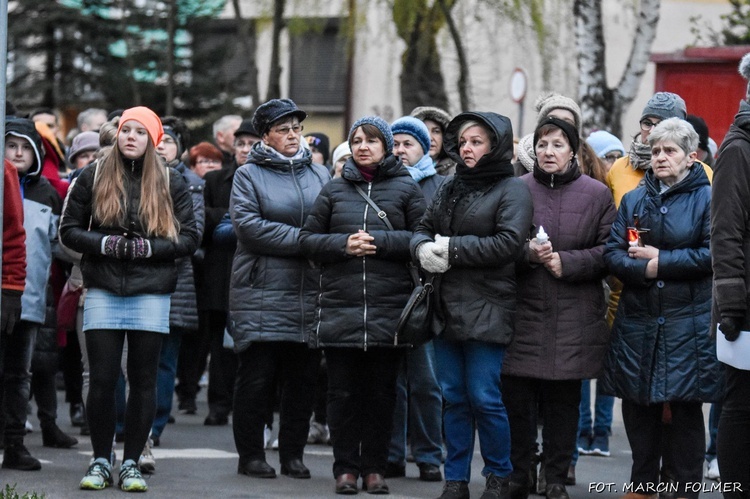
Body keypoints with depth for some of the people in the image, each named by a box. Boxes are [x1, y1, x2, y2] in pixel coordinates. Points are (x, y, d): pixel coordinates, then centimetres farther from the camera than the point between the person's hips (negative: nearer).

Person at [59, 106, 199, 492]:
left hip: (151, 295, 0)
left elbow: (189, 238, 5)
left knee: (143, 381, 3)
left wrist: (149, 248, -11)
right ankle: (100, 461, 10)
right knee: (102, 380, -2)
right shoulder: (93, 178, 6)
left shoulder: (171, 184, 6)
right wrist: (104, 244, -11)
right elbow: (69, 229, 6)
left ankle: (131, 463, 11)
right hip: (103, 292, 0)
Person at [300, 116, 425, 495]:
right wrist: (343, 244, -6)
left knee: (381, 391, 3)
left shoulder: (406, 188, 7)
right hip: (340, 304, 1)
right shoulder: (334, 189, 12)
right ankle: (346, 467, 7)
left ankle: (375, 467, 10)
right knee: (343, 390, 1)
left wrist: (379, 242, -11)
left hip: (389, 305, -1)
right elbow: (308, 238, 11)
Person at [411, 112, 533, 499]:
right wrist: (424, 248, -9)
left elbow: (507, 243, -17)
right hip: (447, 307, 7)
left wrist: (452, 248, -15)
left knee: (484, 398, -6)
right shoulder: (451, 187, 16)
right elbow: (423, 230, 15)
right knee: (453, 397, 9)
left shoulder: (512, 190, -5)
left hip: (487, 311, -7)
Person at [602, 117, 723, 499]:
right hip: (637, 321, 4)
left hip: (687, 322, -4)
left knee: (685, 409, -2)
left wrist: (660, 259, -12)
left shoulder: (707, 199, -1)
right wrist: (645, 268, -15)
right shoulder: (633, 201, 13)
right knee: (638, 407, 7)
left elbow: (713, 253, -12)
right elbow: (612, 254, 4)